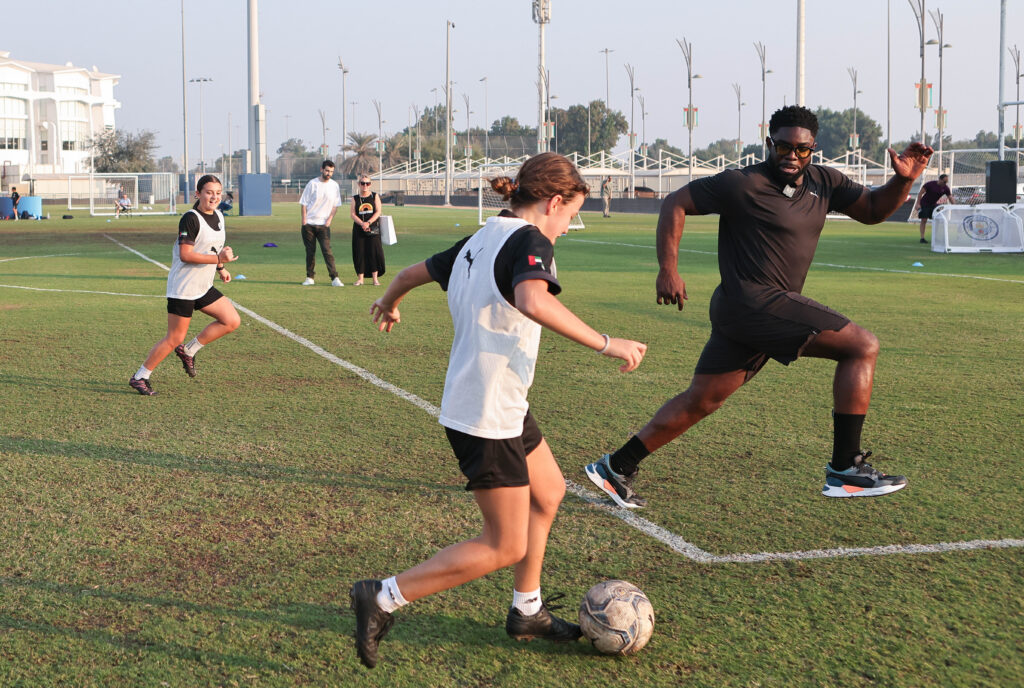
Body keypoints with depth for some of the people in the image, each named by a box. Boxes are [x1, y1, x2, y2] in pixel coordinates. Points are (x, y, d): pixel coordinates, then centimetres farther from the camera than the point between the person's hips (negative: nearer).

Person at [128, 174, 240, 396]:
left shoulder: (219, 217, 9)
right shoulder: (190, 219, -18)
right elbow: (186, 255, -23)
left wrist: (220, 268, 14)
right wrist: (218, 259, -26)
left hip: (204, 287, 8)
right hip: (182, 289, -8)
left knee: (232, 321, 1)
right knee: (175, 339, -5)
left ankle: (188, 351, 15)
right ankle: (139, 378, 10)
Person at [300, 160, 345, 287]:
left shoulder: (334, 186, 5)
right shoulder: (312, 184, -1)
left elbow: (335, 205, 10)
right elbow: (304, 203, 1)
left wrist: (329, 219, -1)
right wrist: (304, 220, -6)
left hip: (324, 224, 0)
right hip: (309, 224, 0)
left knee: (327, 251, -10)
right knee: (310, 251, 4)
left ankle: (334, 278, -12)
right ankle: (309, 278, 12)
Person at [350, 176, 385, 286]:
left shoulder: (375, 196, 5)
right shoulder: (355, 198, 7)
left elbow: (378, 212, -3)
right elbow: (353, 214, -1)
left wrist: (368, 223, -16)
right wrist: (362, 223, -18)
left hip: (373, 229, -1)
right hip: (359, 230, 1)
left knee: (374, 252, -6)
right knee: (359, 253, 0)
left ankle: (375, 278, 1)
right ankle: (360, 278, 8)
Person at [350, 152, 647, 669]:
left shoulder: (481, 240, 10)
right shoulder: (529, 240, -17)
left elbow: (414, 272, 23)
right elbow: (533, 301, -38)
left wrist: (388, 304, 44)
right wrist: (606, 344, -34)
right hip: (488, 416, -10)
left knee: (548, 493, 24)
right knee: (506, 546, -2)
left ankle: (527, 612, 34)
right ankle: (384, 598, 1)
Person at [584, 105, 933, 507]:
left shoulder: (823, 183, 13)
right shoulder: (742, 185, -8)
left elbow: (872, 210, 19)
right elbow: (675, 203, -3)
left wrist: (902, 182, 0)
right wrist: (668, 269, -10)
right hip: (752, 303, -9)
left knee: (700, 401, 13)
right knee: (863, 346, -11)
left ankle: (615, 469, 21)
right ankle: (845, 469, -10)